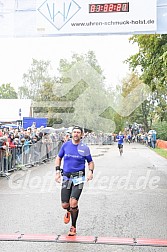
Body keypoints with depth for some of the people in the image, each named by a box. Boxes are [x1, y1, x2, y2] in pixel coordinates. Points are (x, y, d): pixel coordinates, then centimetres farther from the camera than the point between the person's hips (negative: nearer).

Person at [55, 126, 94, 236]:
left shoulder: (85, 148, 0)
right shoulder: (66, 145, 3)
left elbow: (90, 161, 12)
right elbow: (59, 157, 16)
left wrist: (91, 171, -8)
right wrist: (58, 171, 4)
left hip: (78, 178, -2)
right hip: (66, 177, 2)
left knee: (73, 202, -16)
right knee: (65, 205, 1)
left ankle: (73, 227, 5)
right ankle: (69, 211, 41)